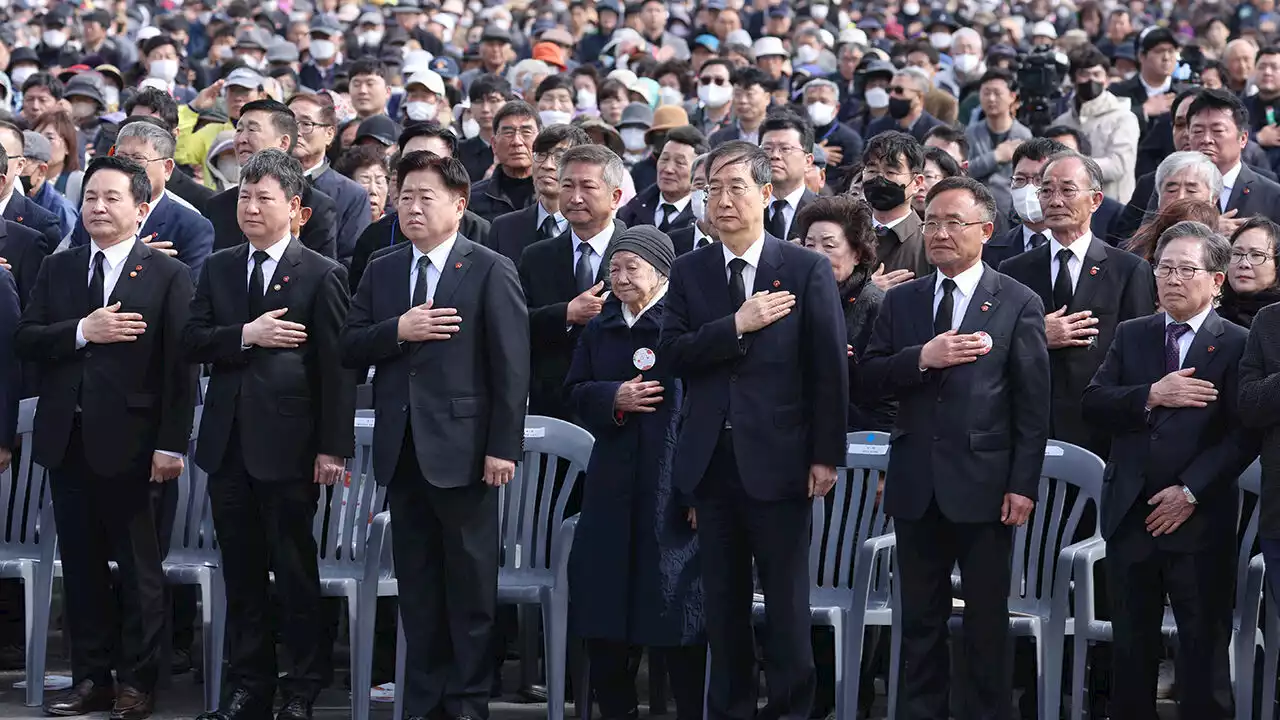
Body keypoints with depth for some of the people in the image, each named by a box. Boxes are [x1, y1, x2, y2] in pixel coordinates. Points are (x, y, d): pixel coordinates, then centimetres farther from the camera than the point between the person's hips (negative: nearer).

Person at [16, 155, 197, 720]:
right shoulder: (57, 270, 11)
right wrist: (82, 331, -15)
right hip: (66, 438, 4)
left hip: (131, 441, -4)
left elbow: (179, 365, -7)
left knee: (139, 567, 3)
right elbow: (25, 341, 2)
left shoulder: (167, 275, -2)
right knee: (81, 564, 9)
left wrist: (172, 443, -13)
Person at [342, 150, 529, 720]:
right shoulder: (381, 270, 12)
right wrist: (398, 330, -13)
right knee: (416, 582, 9)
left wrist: (503, 447, -13)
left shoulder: (491, 271, -4)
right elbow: (350, 348, 6)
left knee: (470, 584, 3)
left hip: (462, 448, -5)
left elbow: (511, 367, -7)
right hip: (401, 449, 5)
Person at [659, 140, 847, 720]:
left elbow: (830, 369, -3)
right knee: (723, 602, 10)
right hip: (712, 462, 3)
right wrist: (737, 326, -16)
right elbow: (672, 355, -4)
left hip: (777, 460, -3)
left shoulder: (808, 270, -2)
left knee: (787, 602, 2)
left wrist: (826, 455, -7)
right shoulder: (689, 271, 7)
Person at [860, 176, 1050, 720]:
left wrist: (1024, 485, -9)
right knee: (921, 620, 11)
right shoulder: (900, 301, 10)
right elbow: (869, 379, 3)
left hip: (983, 484, -3)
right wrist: (922, 358, -15)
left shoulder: (1019, 304, -2)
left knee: (987, 623, 5)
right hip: (917, 486, 3)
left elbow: (1033, 404, -4)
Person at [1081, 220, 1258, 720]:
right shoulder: (1131, 336, 11)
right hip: (1130, 515, 4)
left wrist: (1191, 492, -16)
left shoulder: (1237, 345, -2)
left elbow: (1244, 434, -10)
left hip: (1200, 520, -4)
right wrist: (1151, 396, -16)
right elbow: (1093, 405, 0)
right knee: (1131, 643, 11)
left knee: (1203, 646, 1)